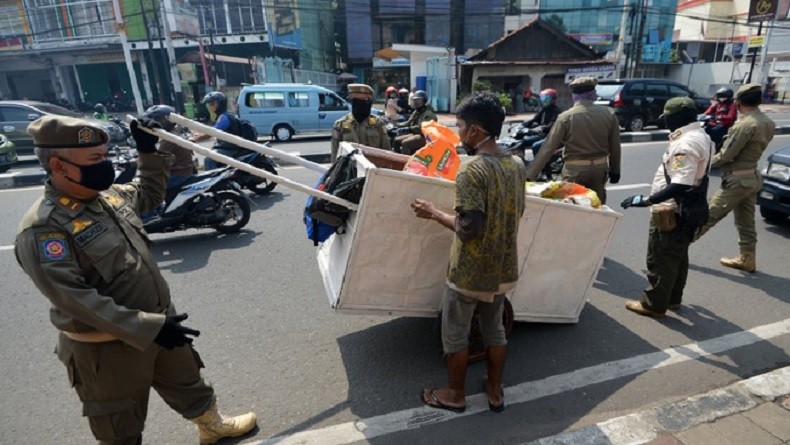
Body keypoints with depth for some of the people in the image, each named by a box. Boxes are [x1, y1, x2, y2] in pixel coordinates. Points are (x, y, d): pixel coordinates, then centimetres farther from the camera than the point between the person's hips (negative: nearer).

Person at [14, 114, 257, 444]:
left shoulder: (109, 195, 0)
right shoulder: (43, 228, -25)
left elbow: (150, 194, 22)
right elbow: (74, 299, -29)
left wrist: (150, 152, 7)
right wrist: (148, 328, -32)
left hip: (157, 323, 8)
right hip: (107, 348, -7)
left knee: (188, 383, 28)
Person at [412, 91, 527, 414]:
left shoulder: (471, 170, -23)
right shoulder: (517, 166, 1)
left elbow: (469, 229, -25)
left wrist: (434, 213, -13)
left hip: (470, 271, -7)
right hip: (502, 268, 7)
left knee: (455, 334, 13)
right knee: (494, 329, 22)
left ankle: (455, 395, 30)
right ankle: (495, 392, 37)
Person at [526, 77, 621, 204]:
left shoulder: (566, 117, -13)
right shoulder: (609, 113, -2)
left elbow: (548, 148, -15)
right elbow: (615, 145, 4)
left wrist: (529, 175, -13)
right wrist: (615, 170, 17)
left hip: (575, 170, -3)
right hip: (600, 168, 4)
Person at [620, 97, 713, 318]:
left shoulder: (686, 143, -24)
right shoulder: (701, 136, 9)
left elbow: (680, 186, -32)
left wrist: (646, 200, -32)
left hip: (671, 211, -10)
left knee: (660, 259, 2)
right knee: (677, 256, 21)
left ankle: (654, 304, 13)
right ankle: (673, 298, 35)